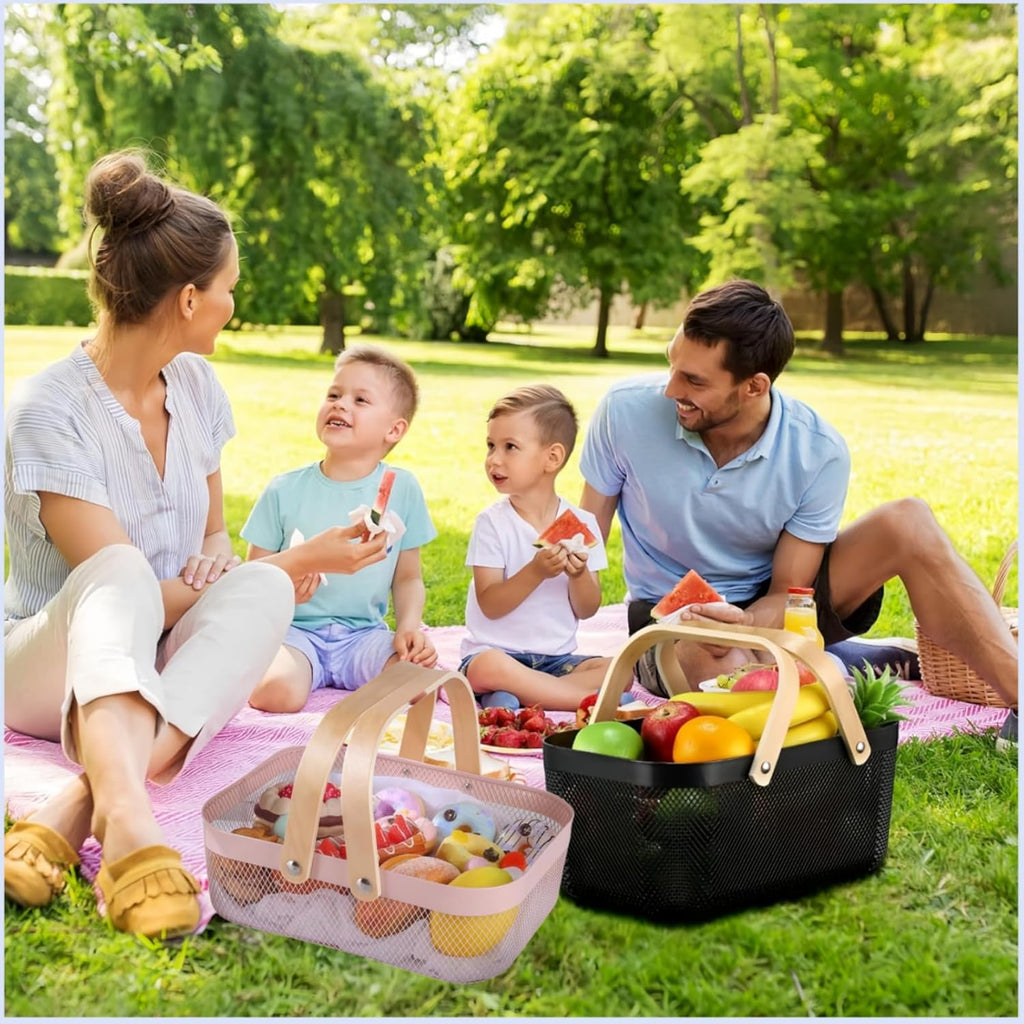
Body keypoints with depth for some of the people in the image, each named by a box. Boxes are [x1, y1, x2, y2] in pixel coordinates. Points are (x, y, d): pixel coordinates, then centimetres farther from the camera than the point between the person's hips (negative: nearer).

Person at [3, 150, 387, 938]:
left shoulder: (196, 385, 2)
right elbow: (119, 582, -21)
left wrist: (224, 566, -12)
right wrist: (302, 558, -15)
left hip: (158, 672, 5)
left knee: (263, 589, -27)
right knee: (121, 571, -36)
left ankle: (79, 808, -39)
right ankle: (127, 818, -56)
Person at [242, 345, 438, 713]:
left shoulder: (401, 488, 2)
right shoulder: (286, 489, -1)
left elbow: (408, 577, 7)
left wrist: (409, 627, -11)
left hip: (365, 634, 2)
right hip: (296, 630, -1)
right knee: (274, 693, -32)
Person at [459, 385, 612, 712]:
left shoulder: (581, 522, 2)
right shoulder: (492, 522, -5)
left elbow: (587, 610, 4)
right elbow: (490, 606, -12)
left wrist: (579, 575, -17)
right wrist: (535, 572, -25)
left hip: (558, 656, 3)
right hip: (496, 650, -3)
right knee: (488, 667, -36)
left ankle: (514, 698, -24)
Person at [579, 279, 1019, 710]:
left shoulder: (818, 454, -19)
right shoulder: (626, 411, -19)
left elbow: (787, 594, -13)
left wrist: (747, 624, -37)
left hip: (768, 608, 1)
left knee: (907, 522, -24)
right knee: (701, 658, -41)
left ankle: (1020, 698, -21)